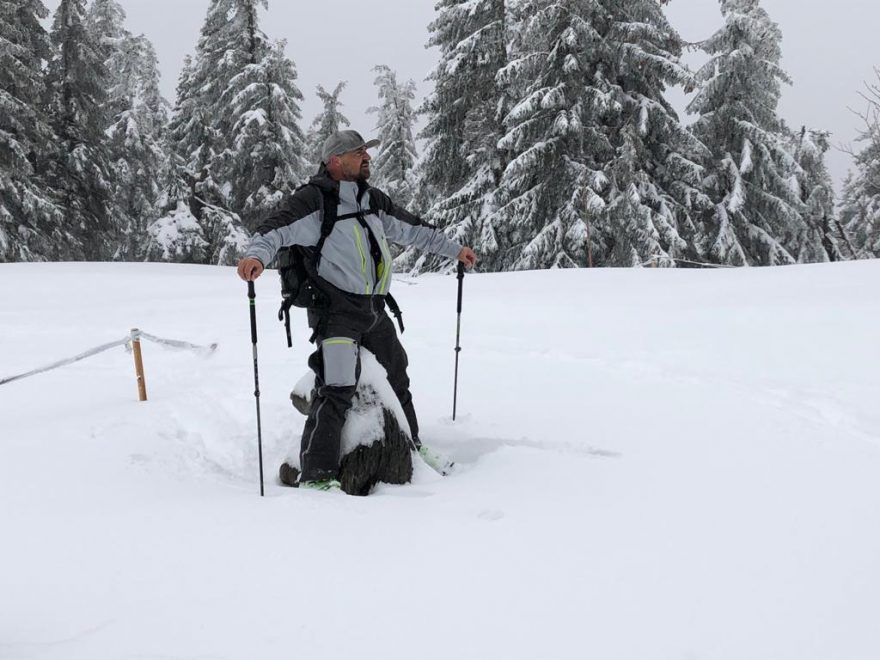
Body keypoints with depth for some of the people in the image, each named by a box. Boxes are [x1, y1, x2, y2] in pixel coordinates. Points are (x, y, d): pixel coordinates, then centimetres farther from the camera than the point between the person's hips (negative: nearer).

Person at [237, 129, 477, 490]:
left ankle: (410, 448, 44)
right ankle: (317, 474, -21)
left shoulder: (373, 200, 12)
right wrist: (256, 254, -45)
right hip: (336, 311, -8)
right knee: (336, 390, -21)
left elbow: (411, 228, 26)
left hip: (375, 311, 8)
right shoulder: (314, 200, -11)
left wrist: (454, 249, 35)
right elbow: (277, 228, -25)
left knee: (397, 381, 22)